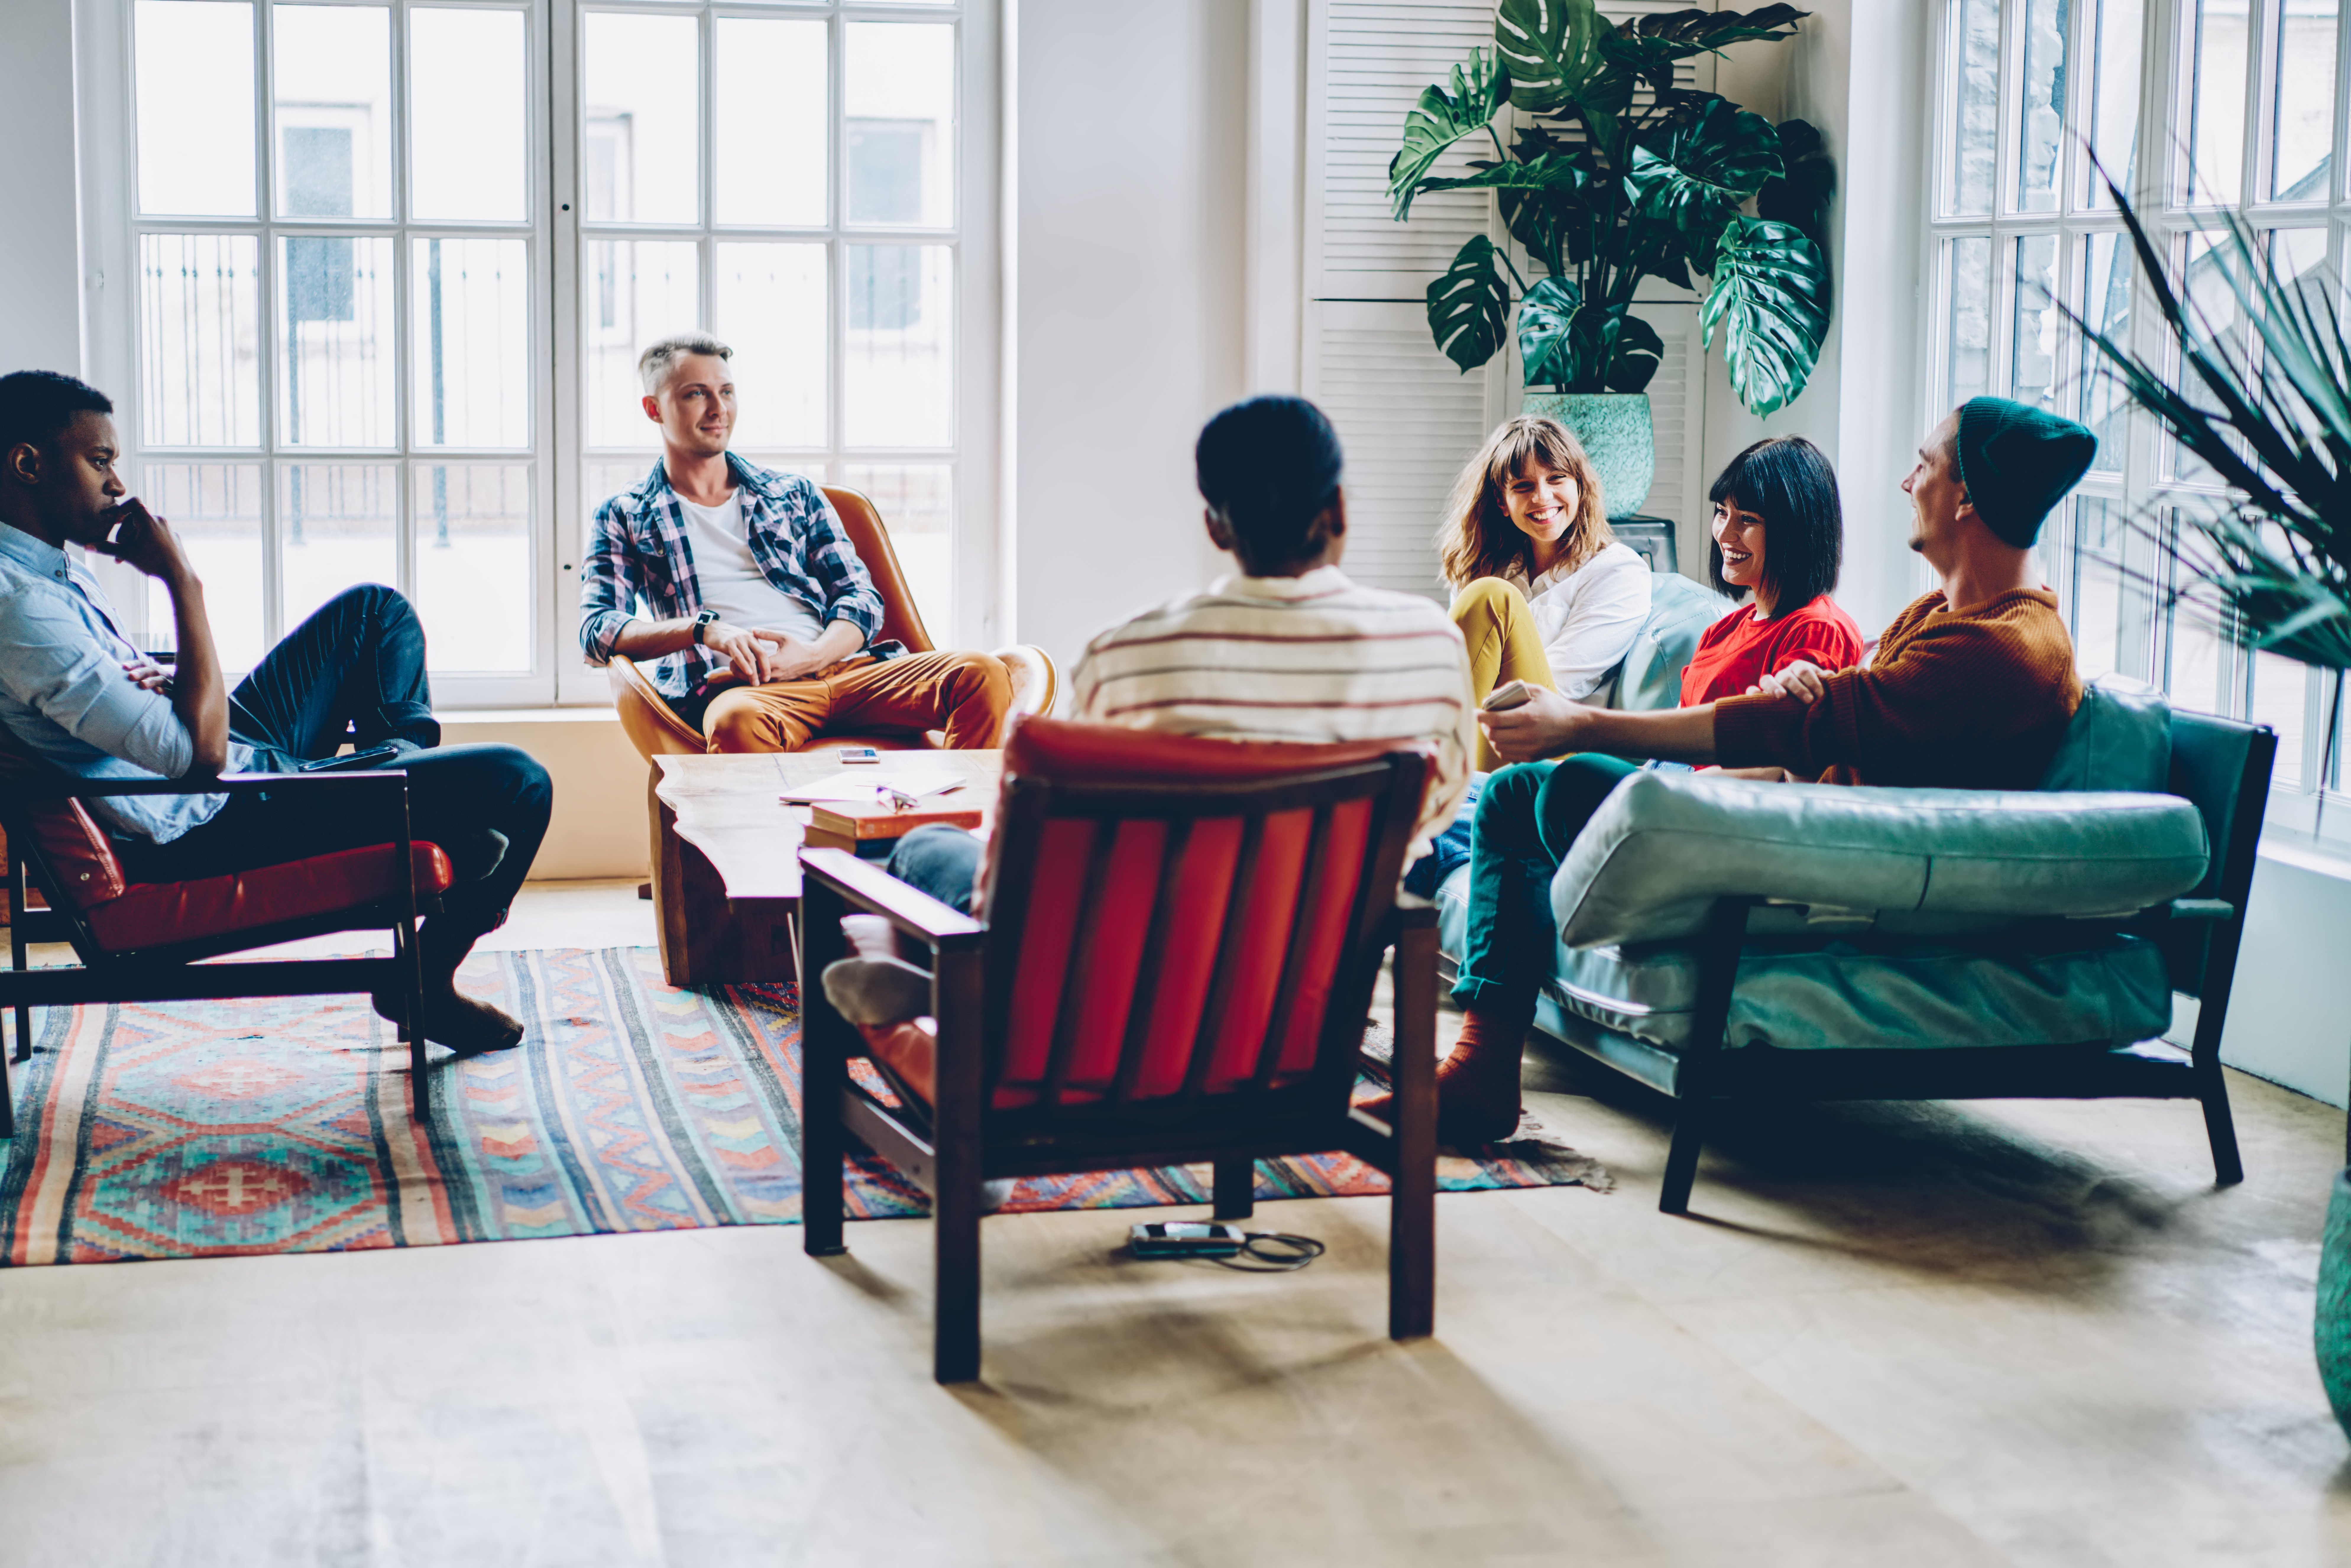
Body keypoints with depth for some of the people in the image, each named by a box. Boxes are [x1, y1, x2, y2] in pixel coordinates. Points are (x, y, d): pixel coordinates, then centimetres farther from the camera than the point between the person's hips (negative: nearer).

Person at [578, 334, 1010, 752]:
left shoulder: (794, 493, 25)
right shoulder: (624, 517, 18)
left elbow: (861, 596, 17)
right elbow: (597, 629, 4)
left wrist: (813, 655, -7)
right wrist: (703, 629, -16)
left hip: (843, 670, 4)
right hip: (738, 687, -3)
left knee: (982, 674, -25)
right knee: (739, 723, -43)